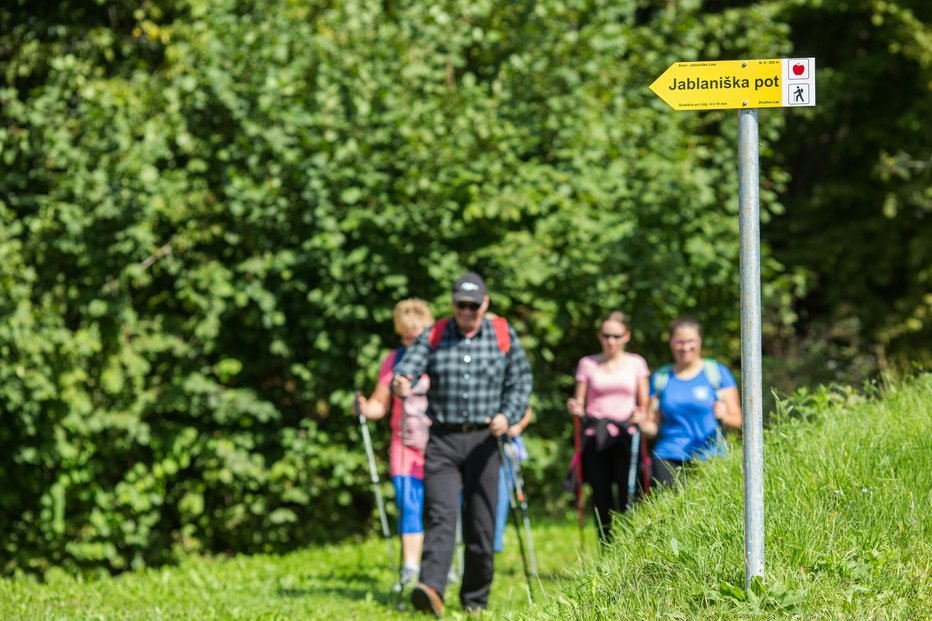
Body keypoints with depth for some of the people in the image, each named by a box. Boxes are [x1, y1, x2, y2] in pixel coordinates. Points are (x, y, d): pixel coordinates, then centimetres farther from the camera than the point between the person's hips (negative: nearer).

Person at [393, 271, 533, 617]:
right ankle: (432, 591, -29)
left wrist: (508, 415, -12)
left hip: (484, 439, 1)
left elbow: (521, 381, 7)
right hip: (443, 439, 0)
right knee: (441, 515, -15)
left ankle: (475, 600, 16)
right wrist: (401, 383, -32)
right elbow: (409, 365, -7)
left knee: (481, 524, 3)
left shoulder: (503, 336, 8)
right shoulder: (433, 337, 7)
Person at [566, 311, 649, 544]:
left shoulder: (636, 363, 11)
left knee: (628, 499, -12)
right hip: (595, 438, 1)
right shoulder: (588, 364, 11)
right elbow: (580, 404, 13)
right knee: (602, 500, -2)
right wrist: (575, 408, -9)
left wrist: (640, 414, -8)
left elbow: (644, 405, 13)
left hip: (626, 437, -1)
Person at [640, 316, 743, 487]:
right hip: (668, 458, 1)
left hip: (707, 458, -1)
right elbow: (654, 426, 15)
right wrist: (642, 423, -7)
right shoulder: (660, 377, 14)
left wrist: (723, 416, -17)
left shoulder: (717, 372, 7)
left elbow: (737, 420, 5)